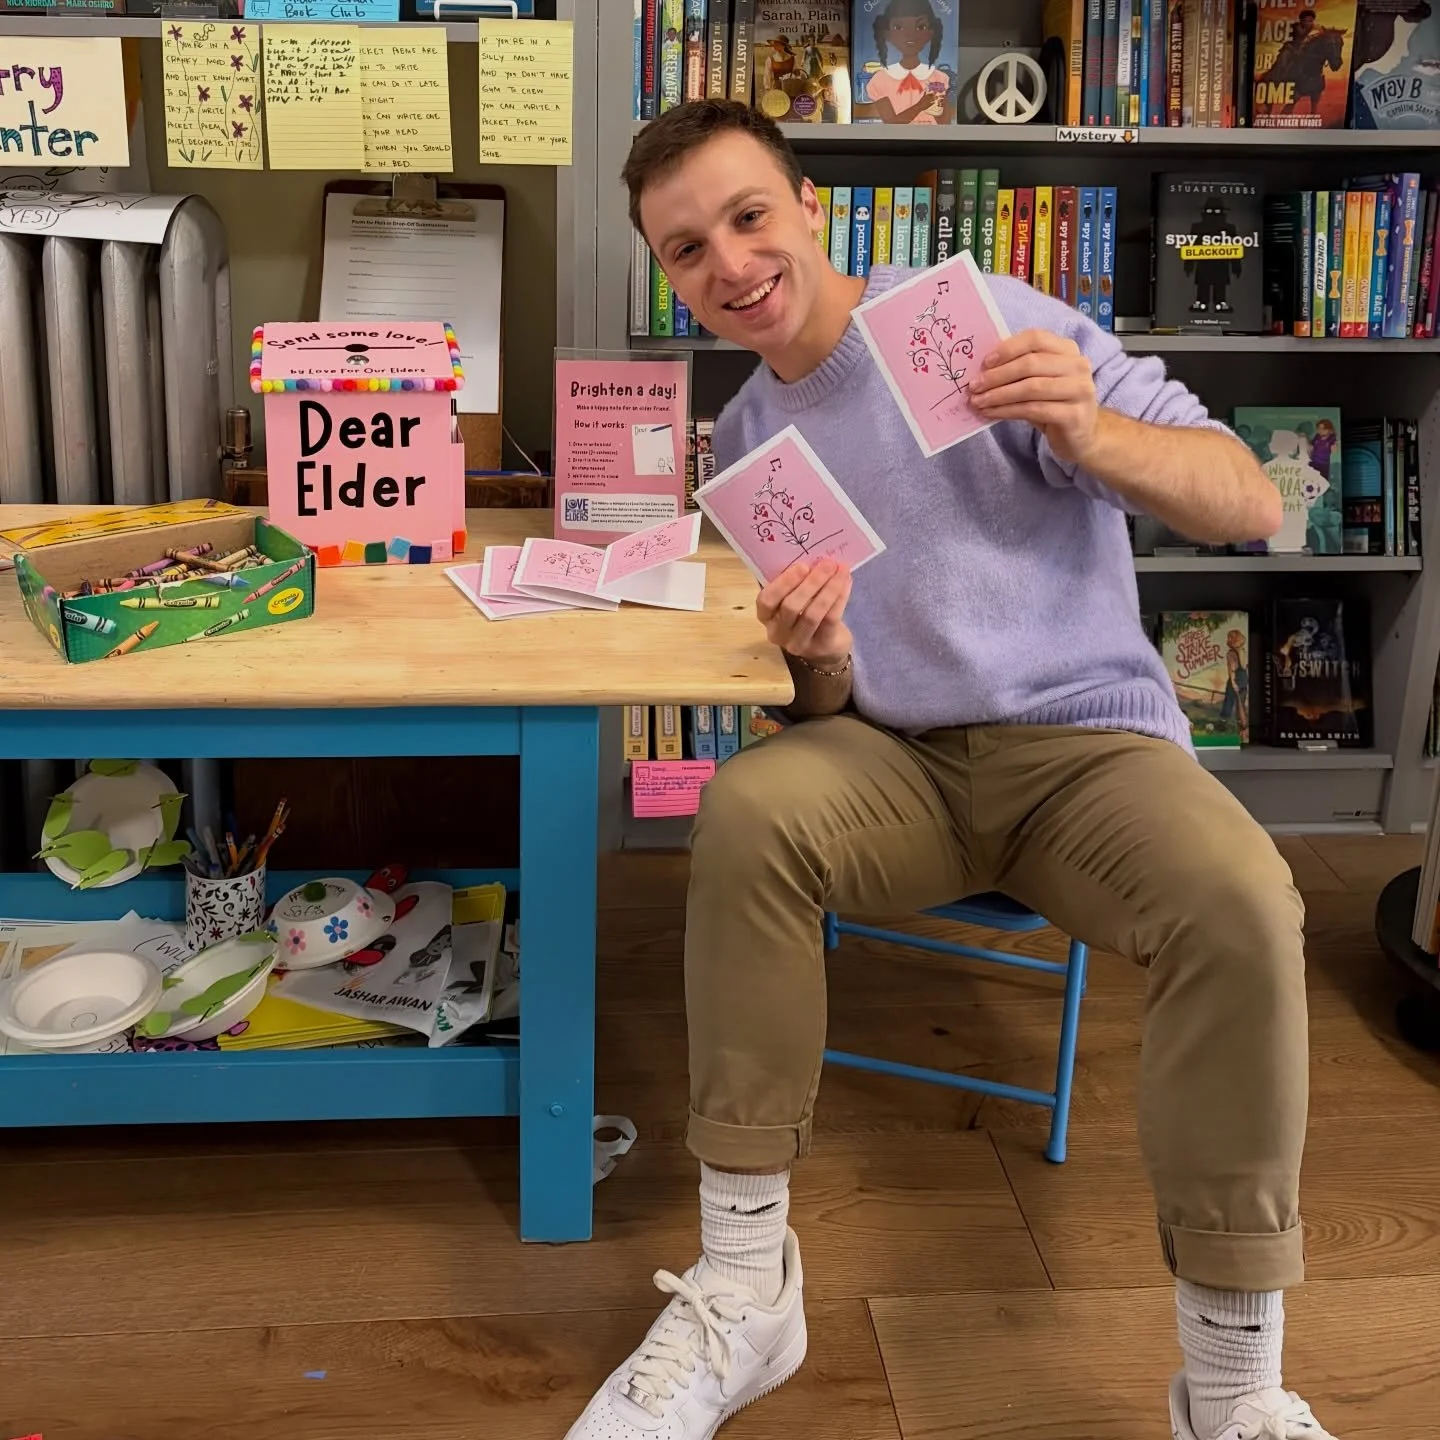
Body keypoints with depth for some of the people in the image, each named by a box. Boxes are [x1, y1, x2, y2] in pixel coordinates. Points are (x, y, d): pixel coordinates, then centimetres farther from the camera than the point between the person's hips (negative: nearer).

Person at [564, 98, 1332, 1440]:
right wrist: (815, 669, -13)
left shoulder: (977, 315, -4)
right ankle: (743, 1292, -18)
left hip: (1091, 739, -3)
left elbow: (1248, 501, -9)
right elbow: (825, 709, 12)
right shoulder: (744, 436, 11)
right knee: (747, 810, -29)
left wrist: (1087, 431, -29)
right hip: (898, 761, 3)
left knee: (1241, 903, -33)